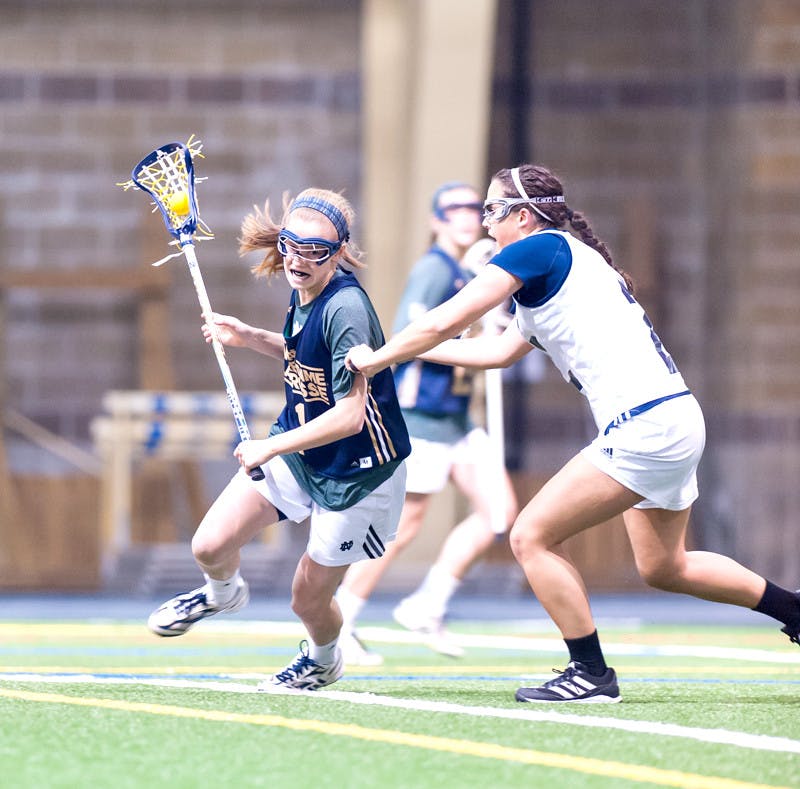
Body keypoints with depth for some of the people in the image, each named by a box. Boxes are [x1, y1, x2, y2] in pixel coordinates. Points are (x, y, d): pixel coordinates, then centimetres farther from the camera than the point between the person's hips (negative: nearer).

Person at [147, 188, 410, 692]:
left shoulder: (345, 308, -30)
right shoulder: (303, 292, -4)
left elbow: (349, 415, -31)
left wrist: (270, 448, -24)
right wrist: (250, 338, 4)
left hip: (356, 473, -7)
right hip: (296, 449, 7)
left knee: (309, 600, 7)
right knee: (210, 547, -5)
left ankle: (324, 659, 42)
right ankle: (224, 593, 32)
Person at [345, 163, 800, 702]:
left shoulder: (539, 249, -7)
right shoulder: (570, 262, 21)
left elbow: (445, 322, -10)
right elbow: (500, 351, 30)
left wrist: (377, 358, 3)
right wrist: (411, 352, 31)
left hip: (646, 428, -10)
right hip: (676, 419, 10)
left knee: (532, 538, -6)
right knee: (663, 567, 25)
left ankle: (591, 674, -2)